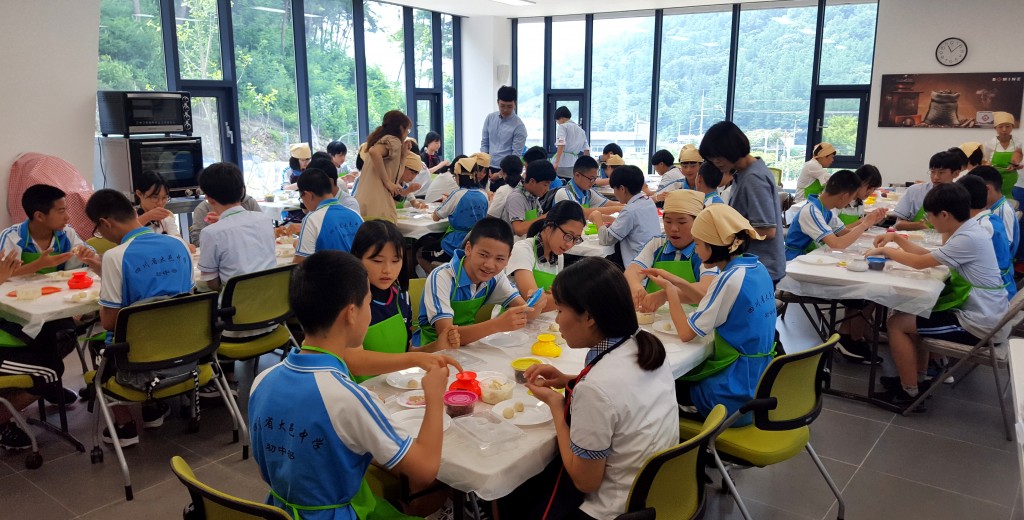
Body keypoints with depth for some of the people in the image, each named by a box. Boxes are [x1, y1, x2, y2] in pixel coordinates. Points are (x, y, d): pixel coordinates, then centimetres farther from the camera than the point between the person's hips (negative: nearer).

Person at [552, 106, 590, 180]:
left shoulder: (562, 127, 1)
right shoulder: (580, 130, 20)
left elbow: (561, 145, -15)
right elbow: (587, 149, 18)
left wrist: (556, 162, -22)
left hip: (563, 162, -6)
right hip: (574, 162, 6)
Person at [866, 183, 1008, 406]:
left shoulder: (968, 239, -24)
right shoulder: (969, 230, 6)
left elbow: (920, 262, -18)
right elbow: (929, 256, 13)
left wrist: (884, 250, -5)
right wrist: (897, 238, 7)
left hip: (978, 325, -10)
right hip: (984, 314, 10)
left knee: (896, 323, -8)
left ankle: (910, 392, 3)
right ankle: (918, 378, 28)